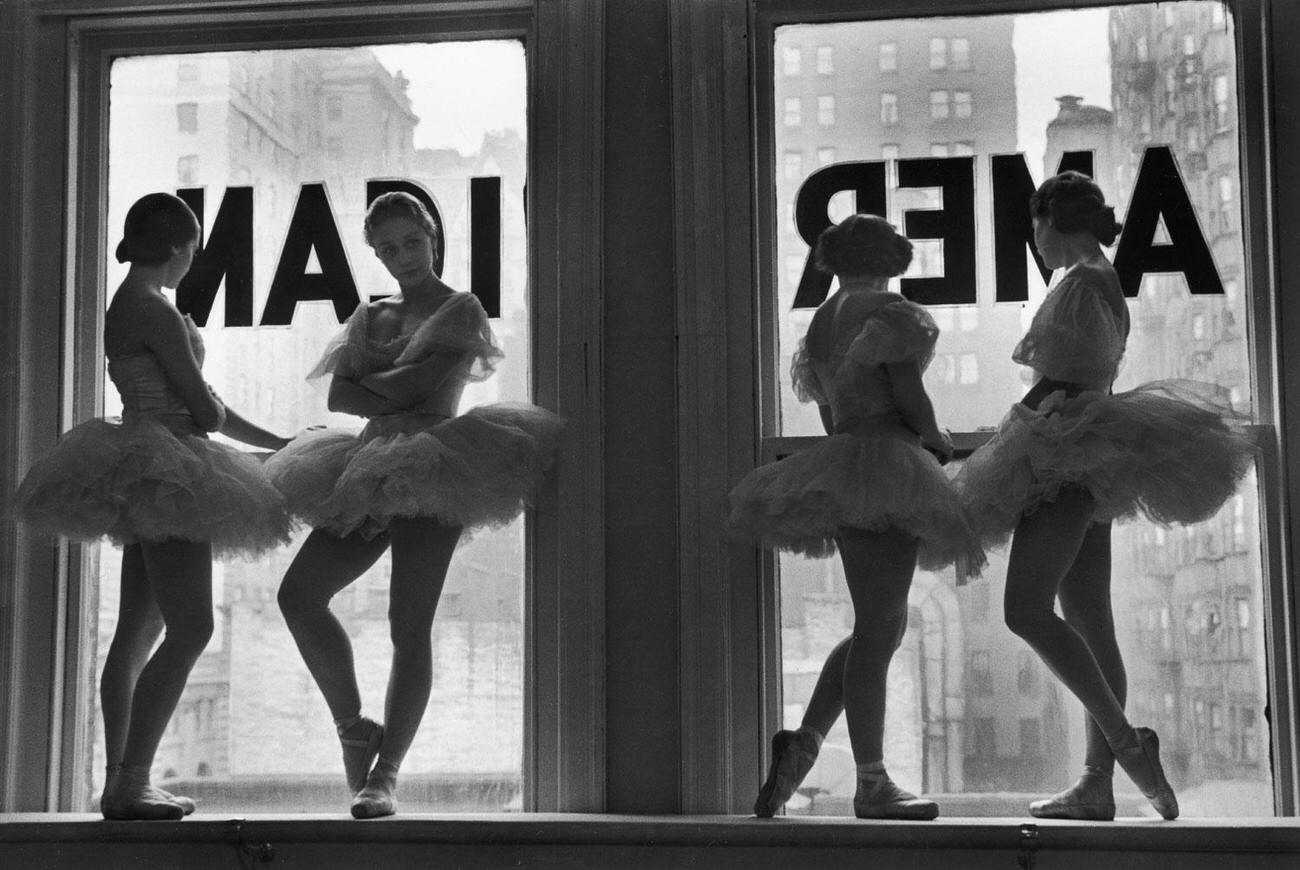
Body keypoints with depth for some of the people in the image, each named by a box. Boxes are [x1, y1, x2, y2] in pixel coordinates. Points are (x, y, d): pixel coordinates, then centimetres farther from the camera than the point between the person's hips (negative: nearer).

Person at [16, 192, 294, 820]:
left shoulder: (125, 306, 18)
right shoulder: (156, 312, -14)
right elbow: (201, 404, -14)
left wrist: (279, 444, 22)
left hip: (149, 477, 11)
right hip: (166, 477, -11)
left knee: (137, 632, 11)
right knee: (190, 629, -12)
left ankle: (120, 781, 15)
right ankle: (129, 784, -13)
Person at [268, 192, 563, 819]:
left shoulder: (460, 310, 4)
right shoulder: (370, 316, 21)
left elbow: (420, 383, -10)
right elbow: (338, 397, 8)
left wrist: (368, 382, 5)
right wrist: (392, 400, -8)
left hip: (434, 467, -6)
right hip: (372, 468, 6)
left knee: (409, 626, -10)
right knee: (298, 593, -7)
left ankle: (386, 773, -6)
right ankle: (354, 726, 8)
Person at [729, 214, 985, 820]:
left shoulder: (820, 324, 20)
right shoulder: (891, 312, -4)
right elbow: (909, 395, -12)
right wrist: (936, 440, 7)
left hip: (839, 458, 8)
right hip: (884, 464, -8)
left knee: (883, 627, 13)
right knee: (877, 628, -9)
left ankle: (803, 742, 2)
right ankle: (871, 785, -8)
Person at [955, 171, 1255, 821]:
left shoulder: (1082, 282, -8)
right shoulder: (1101, 280, 21)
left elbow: (1082, 380, -17)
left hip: (1071, 454, -11)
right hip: (1081, 469, 11)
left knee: (1026, 610, -17)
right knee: (1089, 625, 6)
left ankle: (1127, 742, -18)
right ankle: (1097, 786, 6)